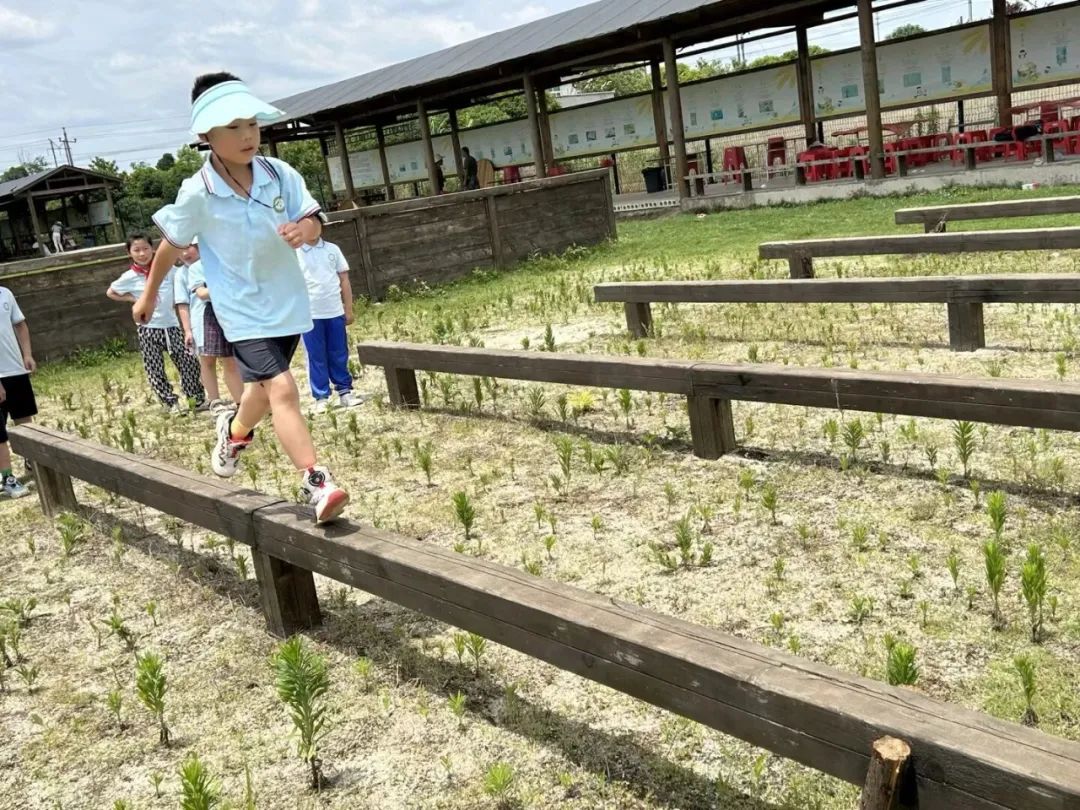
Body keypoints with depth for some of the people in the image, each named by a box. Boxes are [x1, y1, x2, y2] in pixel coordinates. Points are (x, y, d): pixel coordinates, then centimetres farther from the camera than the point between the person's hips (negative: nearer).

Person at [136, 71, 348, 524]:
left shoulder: (279, 174, -9)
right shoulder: (197, 194, -15)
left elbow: (313, 221, -8)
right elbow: (172, 245, 0)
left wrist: (304, 229, -34)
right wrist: (149, 295, 13)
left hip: (288, 303, 5)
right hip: (244, 311, -4)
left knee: (264, 388, 23)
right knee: (282, 389, -21)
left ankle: (234, 429, 56)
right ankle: (316, 483, -22)